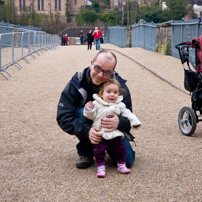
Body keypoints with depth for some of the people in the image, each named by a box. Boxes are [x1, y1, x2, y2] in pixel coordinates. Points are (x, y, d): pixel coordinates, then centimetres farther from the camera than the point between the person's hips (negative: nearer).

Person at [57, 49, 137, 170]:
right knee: (83, 112, -33)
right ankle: (85, 152, -10)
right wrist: (87, 130, -43)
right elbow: (63, 117, -25)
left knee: (128, 161, -18)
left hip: (113, 130, 1)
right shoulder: (77, 83, -20)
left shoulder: (120, 85, -17)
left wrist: (119, 122, -44)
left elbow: (128, 118, -16)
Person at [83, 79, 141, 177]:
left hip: (115, 135, 3)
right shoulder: (96, 104, 0)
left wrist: (135, 121, 5)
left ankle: (121, 165, 21)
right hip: (100, 135, -2)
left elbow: (127, 114, 15)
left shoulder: (120, 105, 8)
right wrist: (89, 109, -20)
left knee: (120, 148, 4)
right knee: (99, 150, -7)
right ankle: (101, 168, 5)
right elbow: (91, 116, -1)